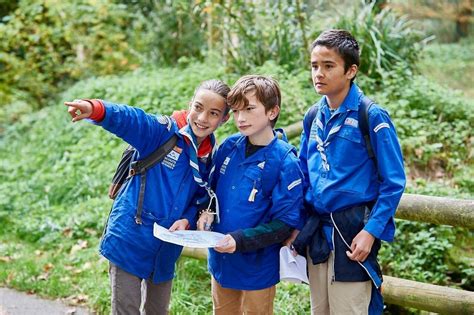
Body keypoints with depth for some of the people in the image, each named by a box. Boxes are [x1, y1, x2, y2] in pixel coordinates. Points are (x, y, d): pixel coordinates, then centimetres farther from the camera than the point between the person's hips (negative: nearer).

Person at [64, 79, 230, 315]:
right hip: (130, 241, -5)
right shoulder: (163, 132, -12)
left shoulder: (211, 158, 4)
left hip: (165, 251, 5)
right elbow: (129, 119, -30)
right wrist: (95, 109, -51)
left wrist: (187, 220, -9)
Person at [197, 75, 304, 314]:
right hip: (220, 262, 5)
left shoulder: (285, 162, -19)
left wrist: (240, 240, -26)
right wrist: (206, 212, -7)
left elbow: (285, 223, -17)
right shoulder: (229, 147, -3)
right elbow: (212, 186, 13)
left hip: (258, 269, -5)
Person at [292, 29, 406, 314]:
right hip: (316, 231, 6)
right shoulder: (314, 117, 7)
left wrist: (371, 231, -17)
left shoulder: (372, 117, -12)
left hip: (352, 232, -6)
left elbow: (394, 182, -10)